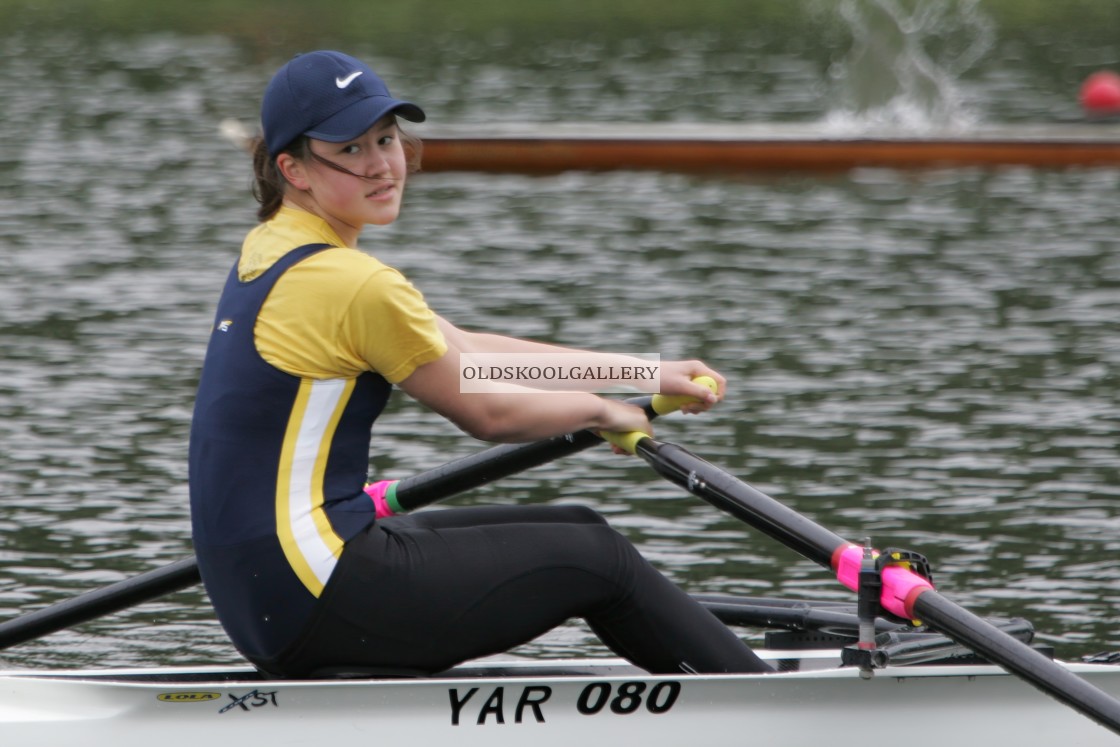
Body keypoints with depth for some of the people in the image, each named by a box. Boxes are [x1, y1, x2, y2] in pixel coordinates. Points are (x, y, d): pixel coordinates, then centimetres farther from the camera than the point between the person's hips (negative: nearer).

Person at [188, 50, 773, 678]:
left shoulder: (267, 250, 12)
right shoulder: (355, 286, -18)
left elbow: (469, 354, 16)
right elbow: (487, 413, -6)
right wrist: (603, 410, 14)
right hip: (315, 602, -9)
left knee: (579, 530, 17)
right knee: (597, 558, 2)